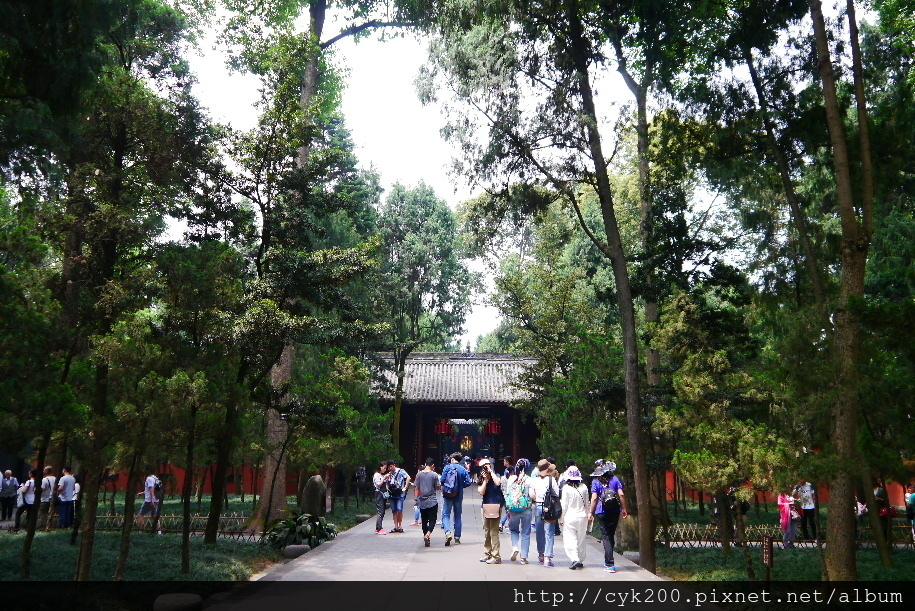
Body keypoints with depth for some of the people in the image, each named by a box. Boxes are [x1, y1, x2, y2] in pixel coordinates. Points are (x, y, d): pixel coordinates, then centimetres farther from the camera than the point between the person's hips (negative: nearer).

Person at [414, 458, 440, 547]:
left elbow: (417, 488, 4)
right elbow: (438, 487, -2)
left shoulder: (419, 474, 2)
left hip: (422, 502, 3)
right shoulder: (434, 475, -8)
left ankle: (425, 536, 17)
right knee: (432, 519, -1)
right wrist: (440, 481, 15)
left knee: (424, 520, 13)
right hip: (432, 501, -3)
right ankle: (427, 534, -22)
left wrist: (417, 499, 10)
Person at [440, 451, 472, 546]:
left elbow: (442, 480, -9)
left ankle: (448, 532, -18)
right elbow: (468, 482, -5)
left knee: (446, 514, 5)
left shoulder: (447, 468, -6)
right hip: (458, 496, 2)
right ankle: (457, 538, 14)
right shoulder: (463, 470, 0)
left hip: (448, 495, -2)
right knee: (457, 516, 12)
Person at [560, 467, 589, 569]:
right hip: (582, 517, 4)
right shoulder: (584, 487, -1)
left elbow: (564, 505, -7)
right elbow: (586, 504, 9)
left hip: (570, 517, -4)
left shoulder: (566, 488, -11)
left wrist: (562, 519, 3)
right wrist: (586, 515, 21)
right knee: (581, 540, 14)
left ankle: (575, 559, -16)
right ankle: (581, 560, 21)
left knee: (570, 539, -1)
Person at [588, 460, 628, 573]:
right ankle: (608, 561, 27)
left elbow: (594, 498, -8)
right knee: (611, 536, 16)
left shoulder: (595, 481, -4)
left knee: (606, 537, 1)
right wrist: (624, 509, 6)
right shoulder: (614, 479, 1)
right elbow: (621, 494, -3)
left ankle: (610, 564, -7)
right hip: (615, 512, 3)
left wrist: (590, 512, -2)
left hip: (602, 512, -3)